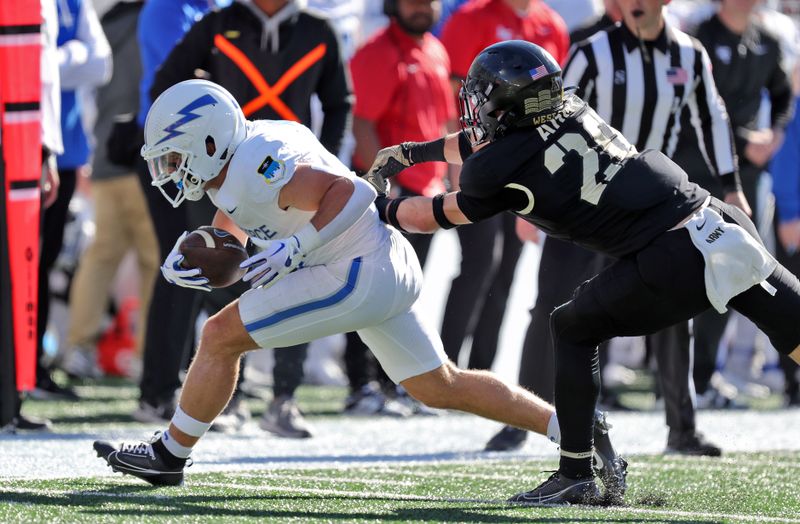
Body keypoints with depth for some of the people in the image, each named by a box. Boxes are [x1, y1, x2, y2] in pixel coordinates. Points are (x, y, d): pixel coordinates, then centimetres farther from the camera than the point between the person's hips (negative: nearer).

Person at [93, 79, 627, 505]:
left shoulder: (253, 169, -22)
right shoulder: (233, 160, 9)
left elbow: (347, 191, -29)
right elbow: (230, 237, 20)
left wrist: (292, 250, -27)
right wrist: (193, 258, 1)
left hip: (359, 276, -10)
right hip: (390, 269, 10)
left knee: (221, 337, -5)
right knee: (442, 387, 18)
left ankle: (170, 455, 9)